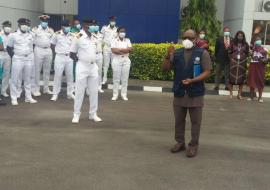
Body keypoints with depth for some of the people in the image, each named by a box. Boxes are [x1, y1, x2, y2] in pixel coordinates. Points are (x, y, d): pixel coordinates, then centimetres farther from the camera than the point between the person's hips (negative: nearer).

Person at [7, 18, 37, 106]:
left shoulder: (30, 36, 9)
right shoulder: (14, 35, -2)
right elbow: (9, 48, 4)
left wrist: (29, 55, 11)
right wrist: (13, 56, -3)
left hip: (28, 59, 4)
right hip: (18, 59, -4)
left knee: (27, 79, 10)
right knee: (15, 79, -2)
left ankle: (28, 97, 18)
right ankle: (14, 98, 5)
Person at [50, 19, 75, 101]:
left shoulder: (71, 35, 5)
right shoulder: (57, 34, -4)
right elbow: (52, 45, 5)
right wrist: (57, 51, 2)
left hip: (69, 57, 3)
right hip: (59, 57, -3)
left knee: (70, 75, 7)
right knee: (58, 75, -1)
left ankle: (70, 93, 17)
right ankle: (55, 94, 7)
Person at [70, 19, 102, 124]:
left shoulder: (94, 38, 8)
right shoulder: (78, 38, -8)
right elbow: (72, 54, -3)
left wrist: (93, 60, 10)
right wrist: (81, 60, -1)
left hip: (93, 66, 5)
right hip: (82, 67, -5)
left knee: (94, 91, 8)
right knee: (79, 91, 1)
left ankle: (93, 114, 19)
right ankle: (76, 114, 11)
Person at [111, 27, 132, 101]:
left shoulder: (127, 40, 12)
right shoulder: (114, 41, 2)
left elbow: (130, 49, -4)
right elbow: (113, 50, -13)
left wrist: (119, 49, -12)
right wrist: (125, 51, -11)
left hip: (126, 60, 3)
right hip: (116, 60, -3)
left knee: (125, 78, 2)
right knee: (116, 78, -1)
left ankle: (124, 95, 9)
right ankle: (115, 95, 4)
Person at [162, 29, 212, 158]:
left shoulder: (202, 53, -4)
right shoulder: (177, 53, 6)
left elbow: (207, 72, -9)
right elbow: (165, 69, 6)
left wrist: (192, 80, -22)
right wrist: (169, 58, -14)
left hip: (195, 93, -3)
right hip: (179, 93, 4)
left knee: (195, 122, 5)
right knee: (179, 120, 13)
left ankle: (193, 145, 16)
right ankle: (180, 142, 28)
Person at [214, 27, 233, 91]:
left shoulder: (232, 40, 2)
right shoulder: (219, 39, 1)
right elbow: (216, 49, 3)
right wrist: (216, 57, 0)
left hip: (228, 59, 0)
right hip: (220, 59, 0)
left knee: (227, 74, 7)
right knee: (218, 73, 6)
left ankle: (227, 86, 13)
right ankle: (216, 86, 11)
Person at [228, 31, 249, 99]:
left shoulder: (245, 44, 6)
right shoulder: (233, 43, 4)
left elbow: (247, 53, 12)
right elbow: (229, 52, 10)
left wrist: (245, 59, 0)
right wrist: (231, 58, 0)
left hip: (242, 63, 1)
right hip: (234, 62, -1)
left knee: (241, 78, 2)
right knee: (232, 78, -2)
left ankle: (239, 94, 8)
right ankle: (230, 93, 7)